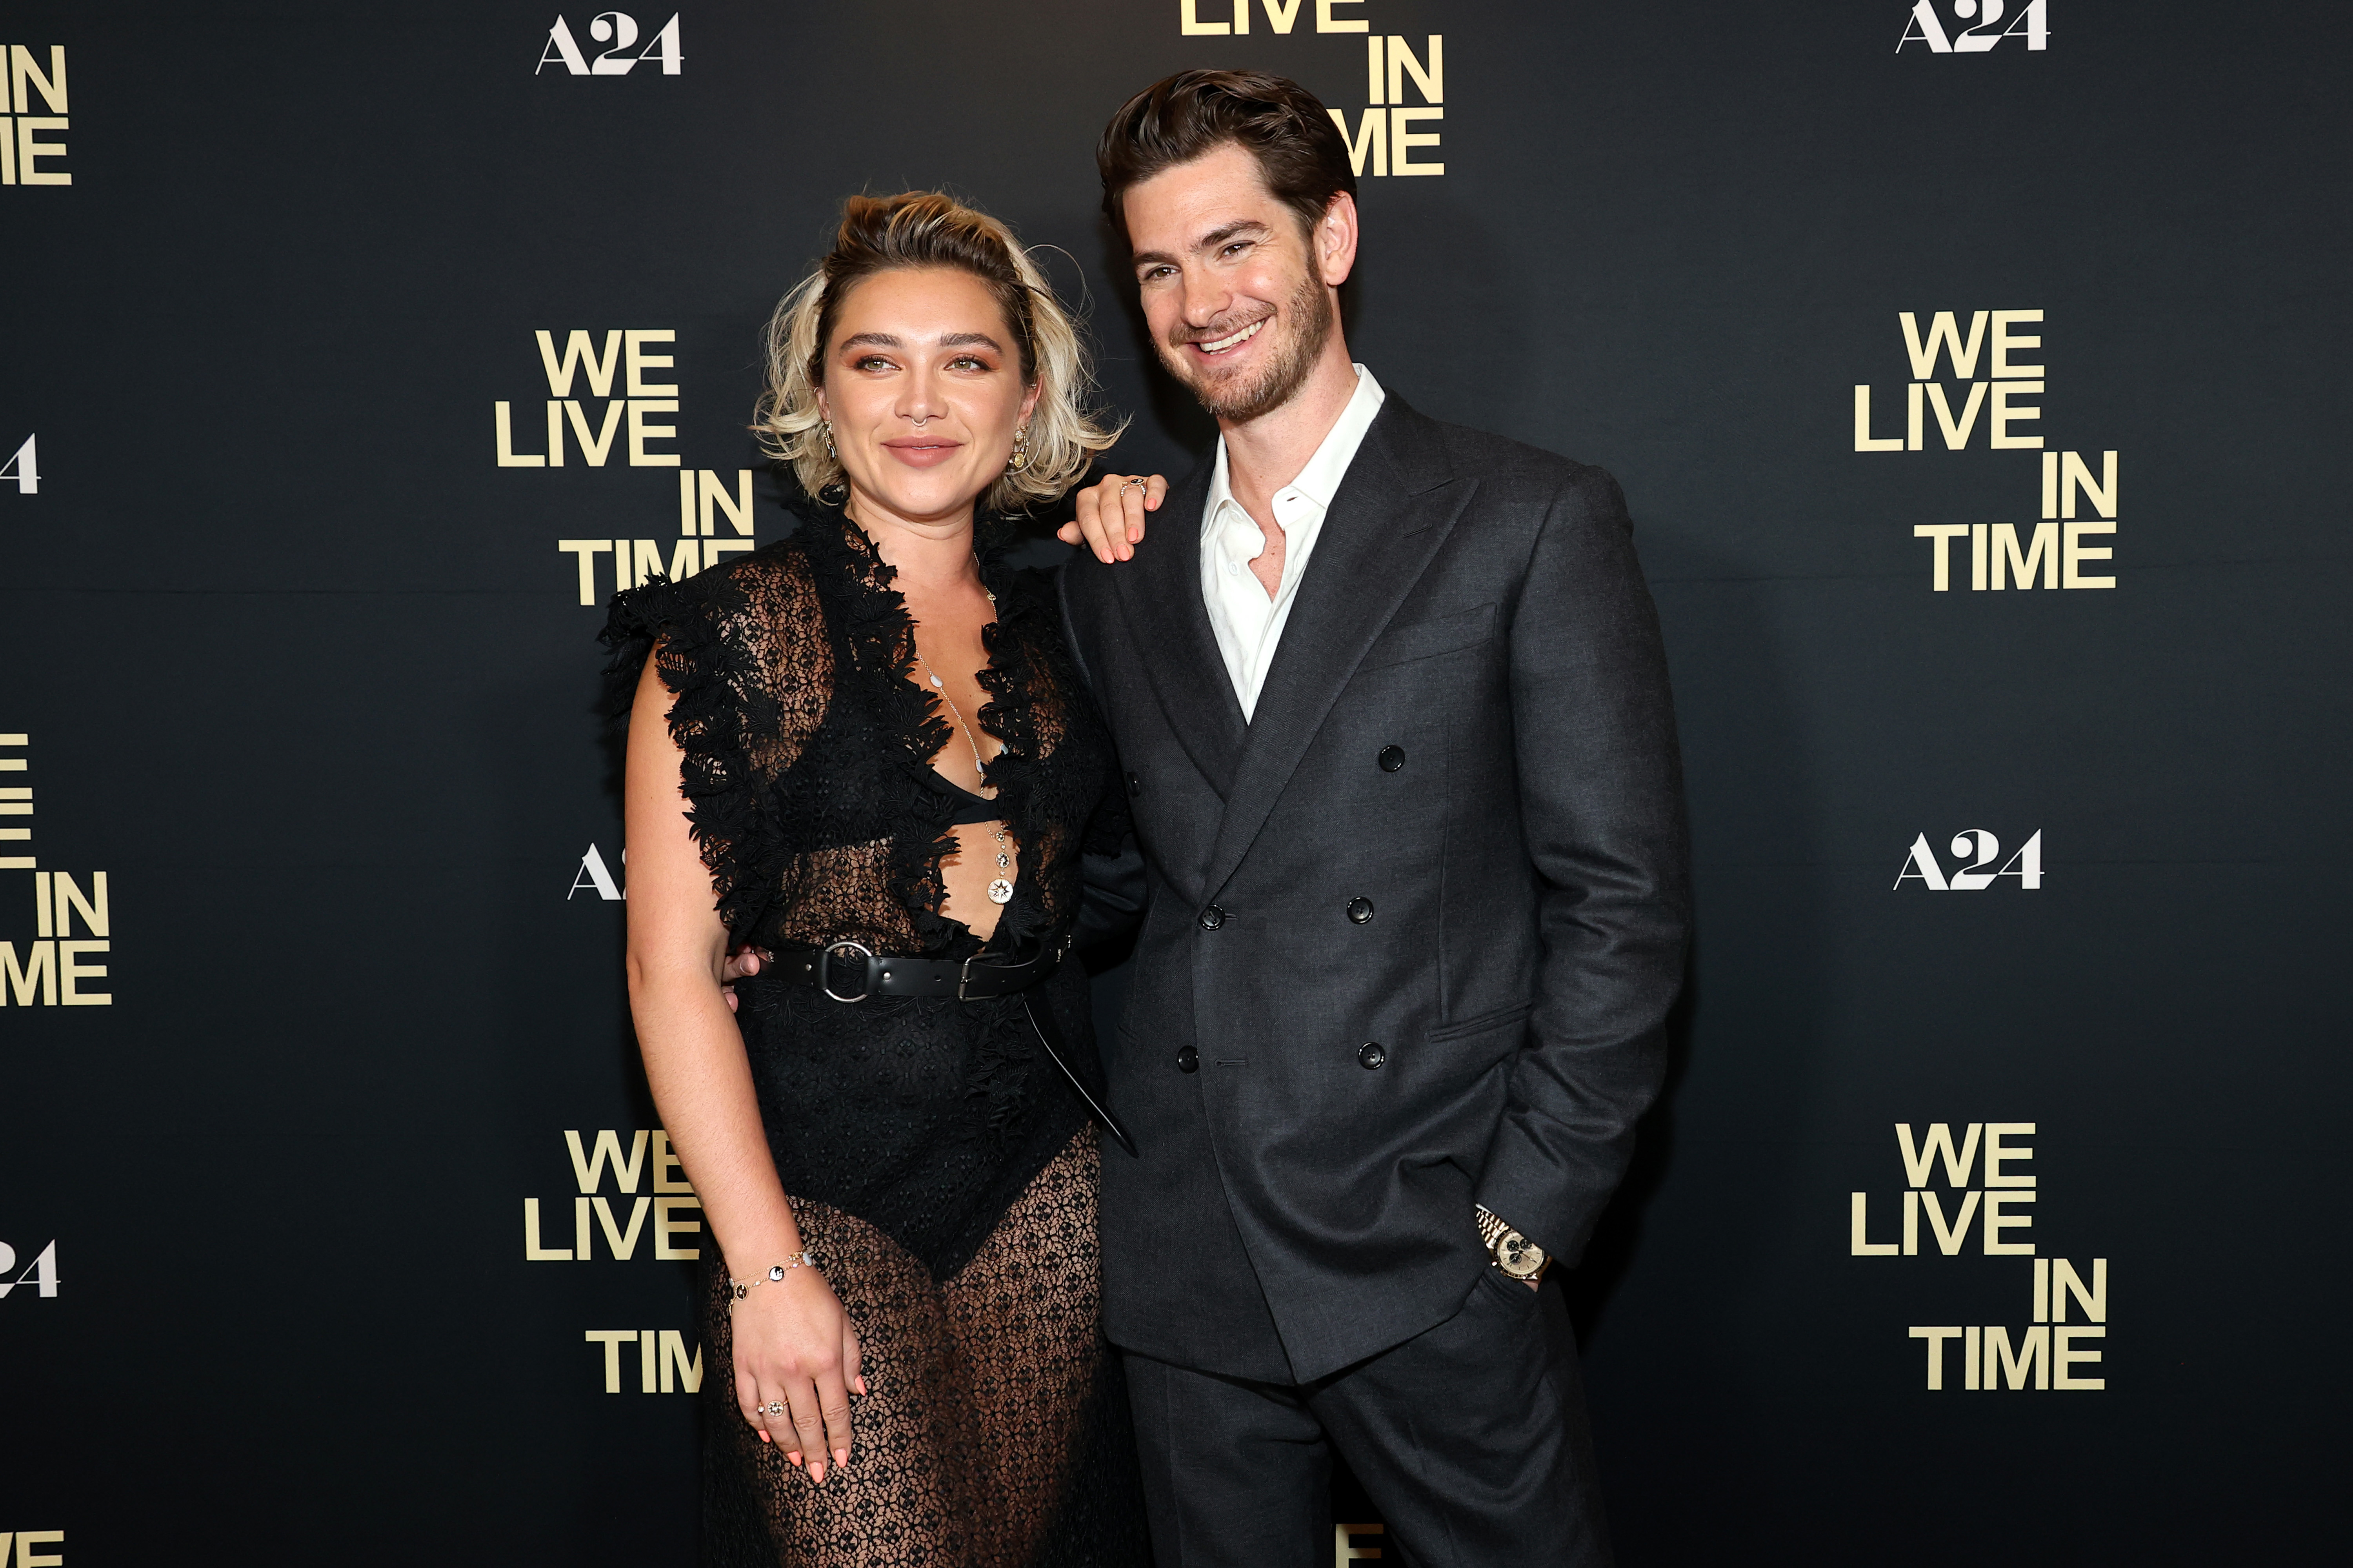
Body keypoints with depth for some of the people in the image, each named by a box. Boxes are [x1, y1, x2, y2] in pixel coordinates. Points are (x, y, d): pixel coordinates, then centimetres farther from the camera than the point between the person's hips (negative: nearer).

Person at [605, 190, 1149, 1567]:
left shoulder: (1054, 618, 8)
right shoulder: (735, 629, -6)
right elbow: (672, 965, -9)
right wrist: (767, 1269, -14)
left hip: (1045, 1177, 5)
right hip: (821, 1179, -4)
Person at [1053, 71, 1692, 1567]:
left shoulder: (1533, 522, -4)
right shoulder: (1125, 559, 10)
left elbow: (1623, 901, -7)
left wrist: (1523, 1216, -10)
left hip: (1430, 1266, -4)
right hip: (1185, 1268, 4)